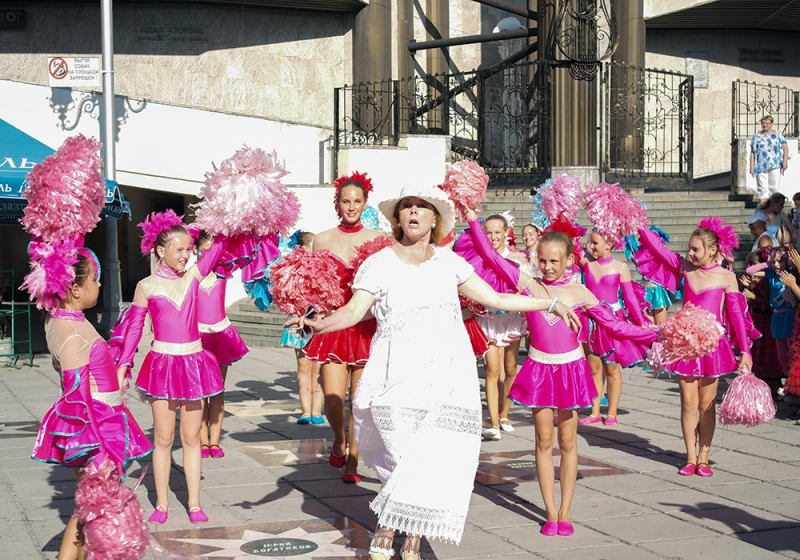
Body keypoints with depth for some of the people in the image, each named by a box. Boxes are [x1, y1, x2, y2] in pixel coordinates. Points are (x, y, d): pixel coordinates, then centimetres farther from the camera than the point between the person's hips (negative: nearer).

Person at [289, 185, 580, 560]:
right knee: (411, 461, -14)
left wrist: (551, 304, 16)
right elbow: (354, 310, -8)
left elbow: (495, 299, 17)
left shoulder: (449, 262, 13)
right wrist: (318, 324, -27)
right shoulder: (379, 264, 4)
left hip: (448, 376, 3)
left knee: (439, 461, -4)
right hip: (401, 379, -3)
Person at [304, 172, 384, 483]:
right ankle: (339, 440, 24)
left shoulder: (377, 240, 5)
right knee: (333, 399, -8)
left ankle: (352, 461, 16)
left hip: (366, 325, 0)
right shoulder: (322, 240, 7)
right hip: (333, 325, 0)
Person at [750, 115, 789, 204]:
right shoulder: (757, 136, 12)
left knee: (774, 187, -4)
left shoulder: (777, 134, 9)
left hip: (775, 165, -1)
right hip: (761, 166, 1)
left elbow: (785, 147, 4)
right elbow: (752, 152, 10)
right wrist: (752, 166, 2)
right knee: (762, 188, -2)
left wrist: (785, 160, -8)